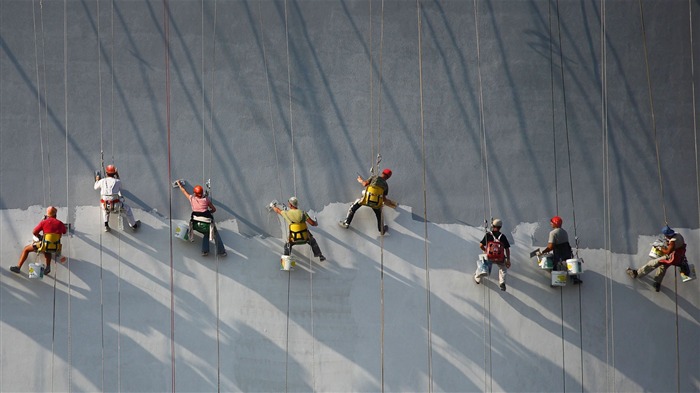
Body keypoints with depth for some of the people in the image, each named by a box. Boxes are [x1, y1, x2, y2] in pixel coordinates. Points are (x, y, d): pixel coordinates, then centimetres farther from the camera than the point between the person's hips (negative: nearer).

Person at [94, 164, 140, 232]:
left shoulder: (102, 181, 2)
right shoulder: (118, 181, -1)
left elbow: (96, 187, 23)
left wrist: (97, 180, 43)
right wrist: (117, 177, 31)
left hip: (105, 205, 2)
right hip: (115, 205, -2)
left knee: (105, 210, 38)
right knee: (127, 209, 24)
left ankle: (106, 225, 20)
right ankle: (133, 225, 36)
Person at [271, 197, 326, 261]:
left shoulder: (287, 213, -7)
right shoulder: (302, 213, -9)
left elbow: (278, 211, 14)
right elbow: (312, 223, -10)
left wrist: (273, 206, 37)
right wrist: (316, 223, 15)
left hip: (294, 239, -1)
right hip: (305, 238, 1)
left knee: (287, 245, 30)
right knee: (313, 242, 32)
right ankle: (320, 256, 29)